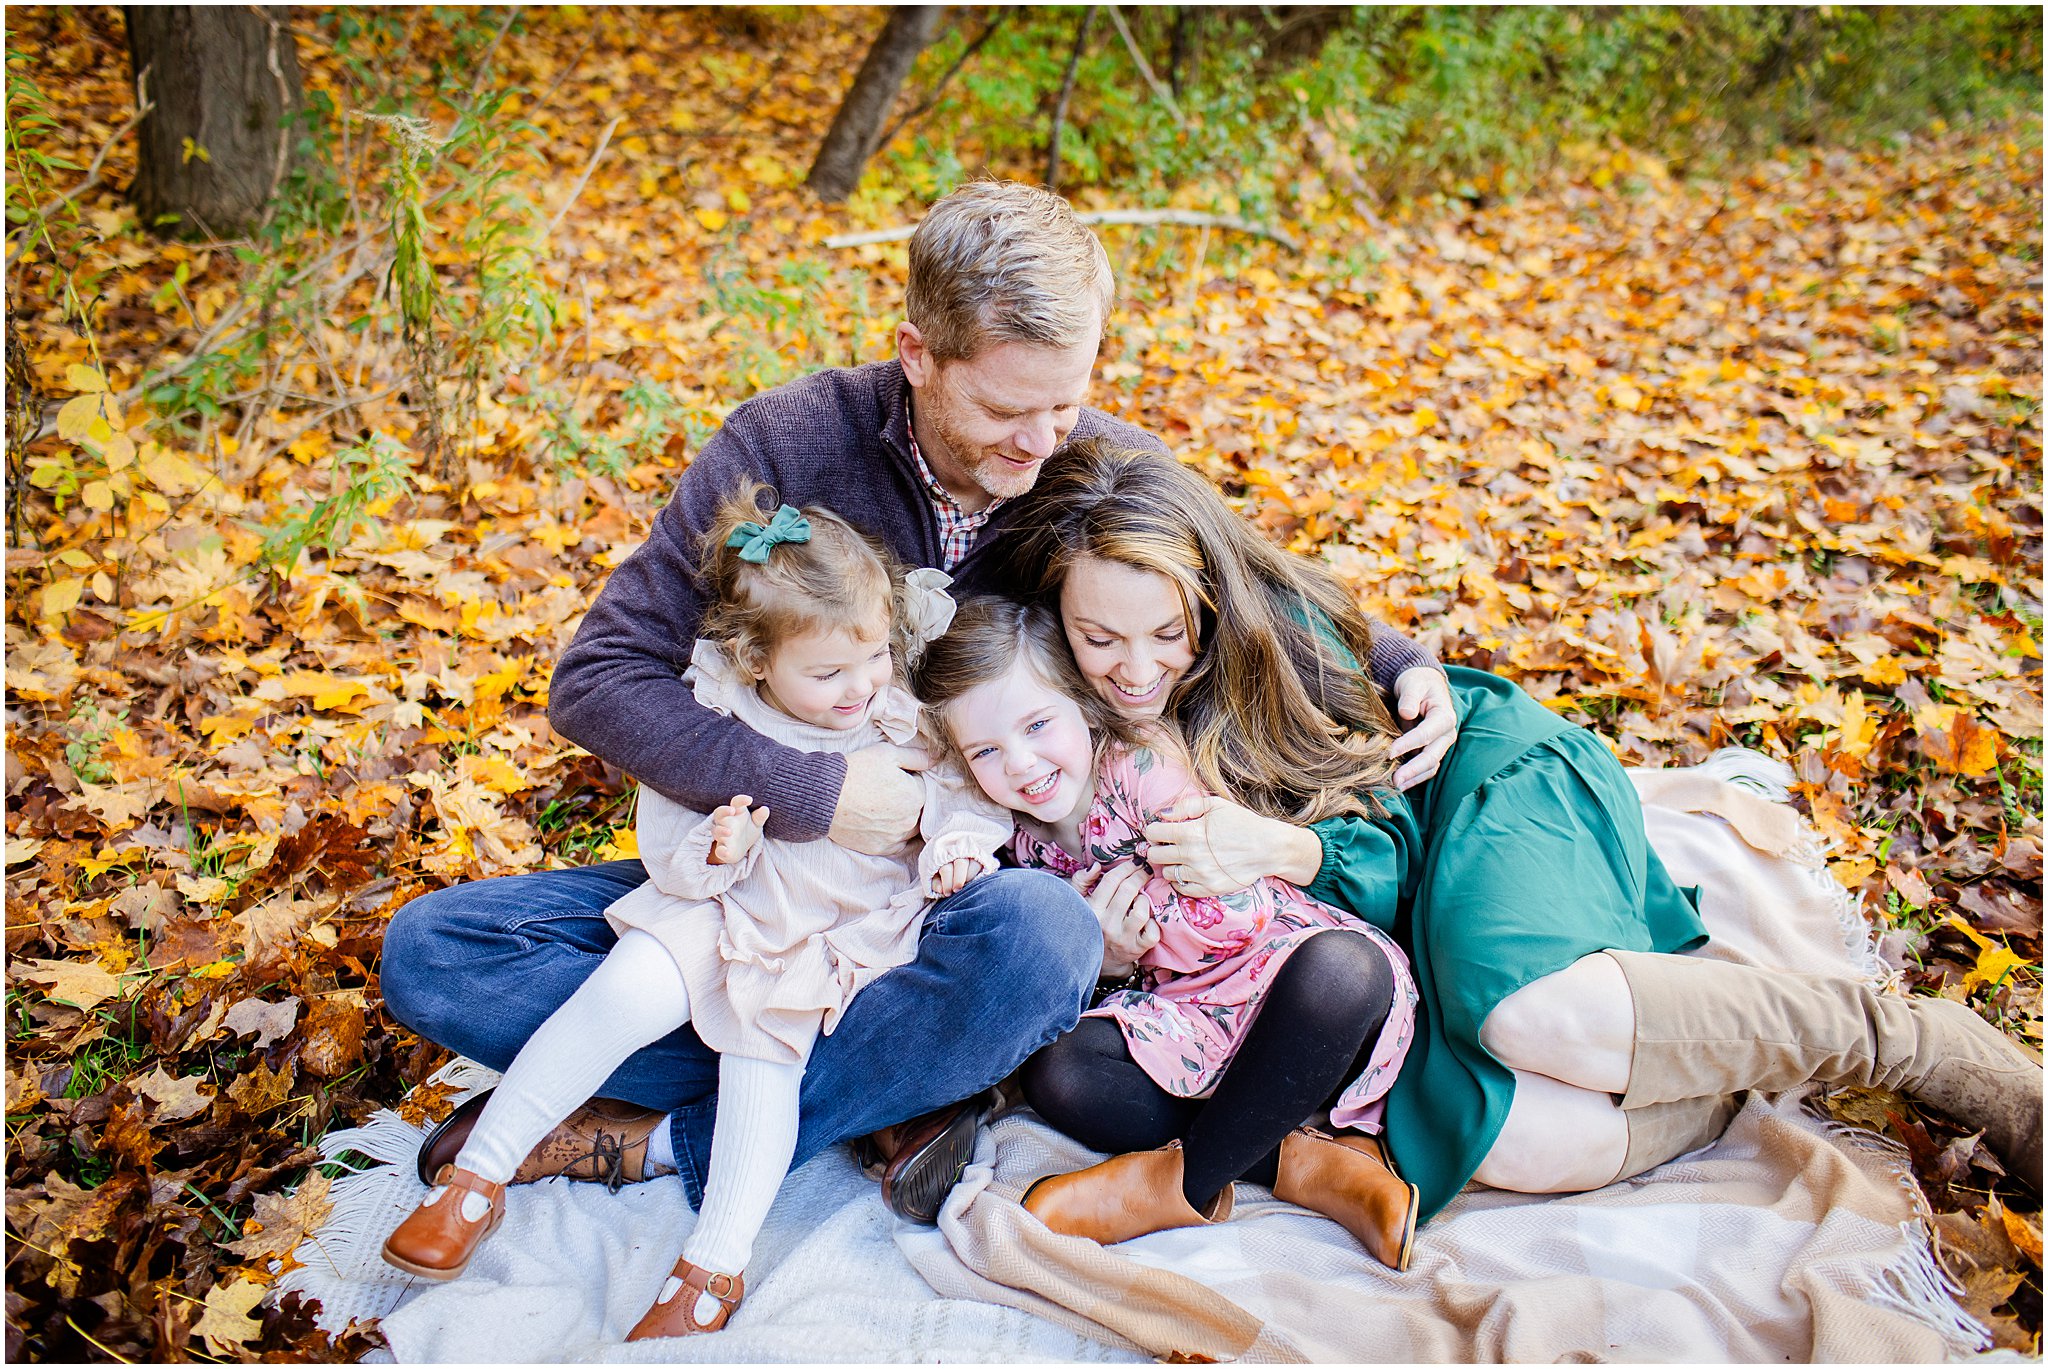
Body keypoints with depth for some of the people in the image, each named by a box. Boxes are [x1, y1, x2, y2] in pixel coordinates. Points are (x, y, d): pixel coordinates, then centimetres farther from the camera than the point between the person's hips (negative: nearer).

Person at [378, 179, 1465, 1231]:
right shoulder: (784, 446, -13)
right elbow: (598, 679, -12)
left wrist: (1402, 667, -8)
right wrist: (802, 791, -25)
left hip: (970, 891, -1)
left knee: (1040, 934, -38)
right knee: (431, 951, -14)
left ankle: (658, 1140, -18)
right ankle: (882, 1104, -19)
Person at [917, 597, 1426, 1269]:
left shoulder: (1143, 765, -12)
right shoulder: (1030, 845, 6)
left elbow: (1237, 907, -18)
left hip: (1287, 965, -5)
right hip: (1183, 1011, 5)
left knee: (1338, 966, -41)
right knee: (1058, 1070, -21)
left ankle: (1186, 1179, -22)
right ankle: (1302, 1162, -20)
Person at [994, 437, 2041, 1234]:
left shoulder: (1272, 628, -18)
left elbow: (1386, 837, -14)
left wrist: (1287, 851, -35)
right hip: (1397, 927, 3)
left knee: (1533, 1011, -38)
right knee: (1522, 1145, -28)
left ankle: (1925, 1044, -16)